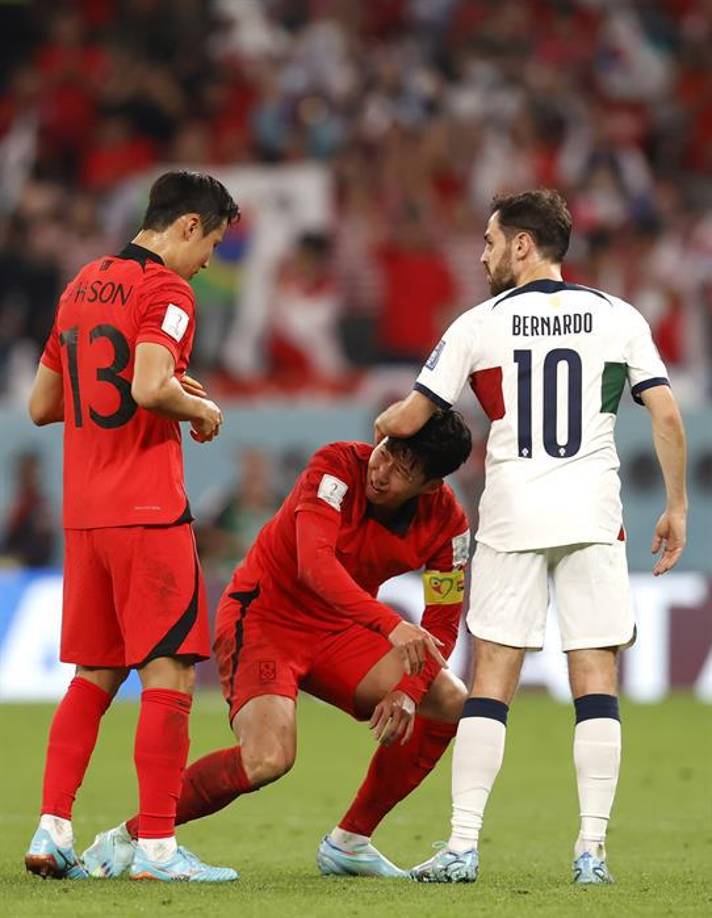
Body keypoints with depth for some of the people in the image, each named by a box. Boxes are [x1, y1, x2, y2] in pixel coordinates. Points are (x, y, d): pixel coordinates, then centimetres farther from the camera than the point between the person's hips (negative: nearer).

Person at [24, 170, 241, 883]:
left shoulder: (82, 286, 17)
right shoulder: (165, 289, -8)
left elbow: (41, 404, 21)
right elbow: (150, 386, -24)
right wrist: (202, 408, -6)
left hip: (83, 514, 8)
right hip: (148, 511, -8)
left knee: (95, 675, 15)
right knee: (170, 674, -4)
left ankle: (52, 829, 9)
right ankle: (156, 845, -7)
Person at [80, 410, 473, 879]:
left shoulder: (446, 520, -9)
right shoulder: (338, 467, -25)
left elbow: (441, 623, -1)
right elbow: (314, 564, -39)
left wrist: (407, 691, -18)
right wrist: (390, 624, -51)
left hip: (337, 629, 7)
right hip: (264, 616, -7)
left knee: (451, 701, -6)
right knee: (267, 760, -29)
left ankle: (349, 841, 6)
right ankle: (125, 838, -13)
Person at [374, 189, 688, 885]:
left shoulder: (480, 325, 2)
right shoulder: (619, 318, 6)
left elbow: (409, 418, 5)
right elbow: (666, 415, 1)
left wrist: (384, 424, 28)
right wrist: (676, 506, 10)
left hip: (511, 516, -1)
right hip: (594, 514, 1)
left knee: (490, 680, 3)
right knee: (596, 679, 2)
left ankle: (462, 847, -2)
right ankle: (592, 849, -3)